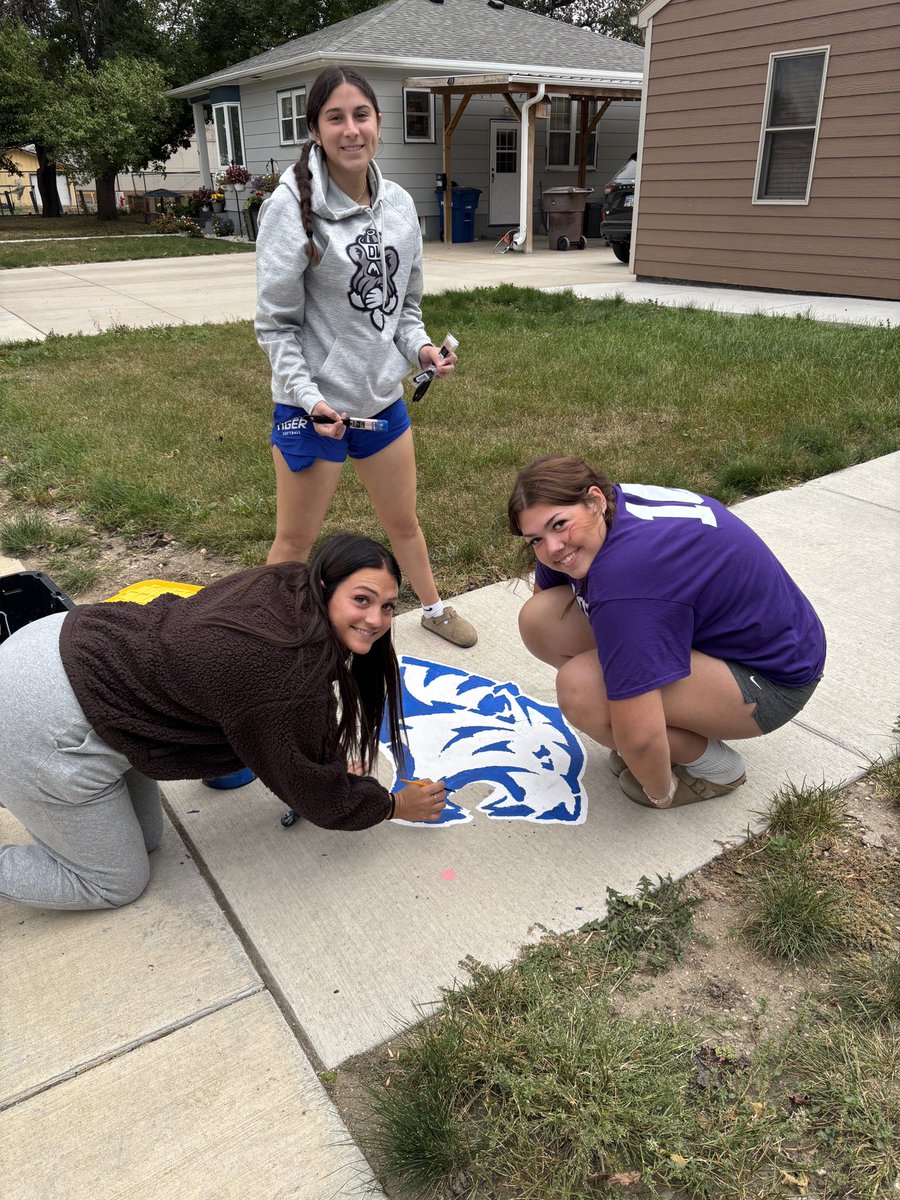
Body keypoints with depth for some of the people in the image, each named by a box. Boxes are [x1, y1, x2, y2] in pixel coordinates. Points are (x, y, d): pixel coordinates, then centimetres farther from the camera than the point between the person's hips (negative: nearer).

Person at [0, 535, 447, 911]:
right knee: (117, 884, 10)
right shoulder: (290, 679, -28)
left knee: (144, 838, 21)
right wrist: (395, 805, 4)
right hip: (47, 728, -8)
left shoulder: (285, 587, -5)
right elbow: (320, 797, -11)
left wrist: (330, 766, 17)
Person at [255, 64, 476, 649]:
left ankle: (433, 607, 46)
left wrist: (420, 347, -5)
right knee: (295, 541, 7)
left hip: (384, 396, 5)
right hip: (315, 404, -5)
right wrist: (307, 397, -22)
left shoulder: (400, 204, 3)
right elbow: (276, 322, -12)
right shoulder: (292, 205, -13)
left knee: (403, 519, 23)